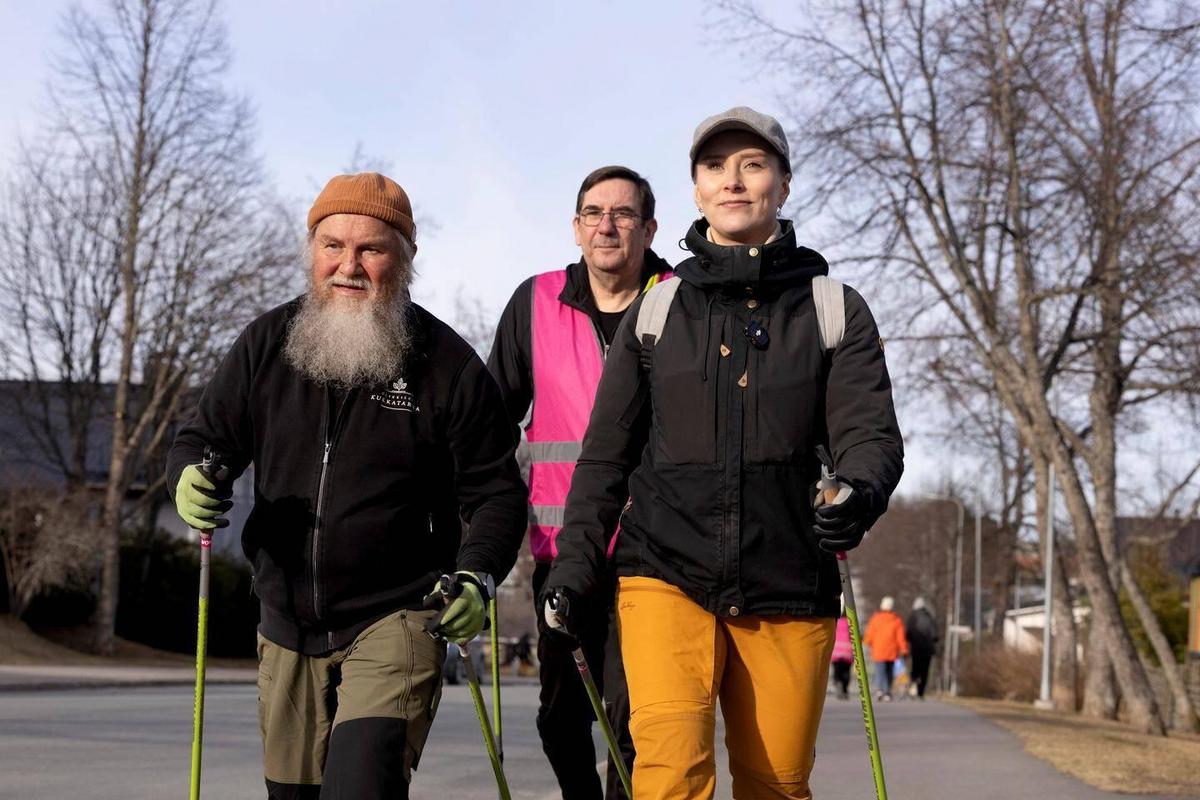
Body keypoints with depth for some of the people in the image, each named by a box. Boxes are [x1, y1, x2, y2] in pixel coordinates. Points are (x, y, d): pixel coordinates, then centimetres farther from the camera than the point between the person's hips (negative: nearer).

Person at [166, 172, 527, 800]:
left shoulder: (448, 364, -7)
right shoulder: (268, 342, 3)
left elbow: (496, 491, -2)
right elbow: (203, 437, 11)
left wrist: (477, 577, -19)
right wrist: (191, 480, -12)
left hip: (395, 622, -5)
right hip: (287, 625, 5)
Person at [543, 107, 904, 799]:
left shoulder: (835, 310, 8)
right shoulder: (655, 309, 11)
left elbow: (872, 434, -2)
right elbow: (607, 454, 14)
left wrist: (861, 495, -25)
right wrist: (574, 567, 6)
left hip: (790, 589, 0)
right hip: (667, 573, 0)